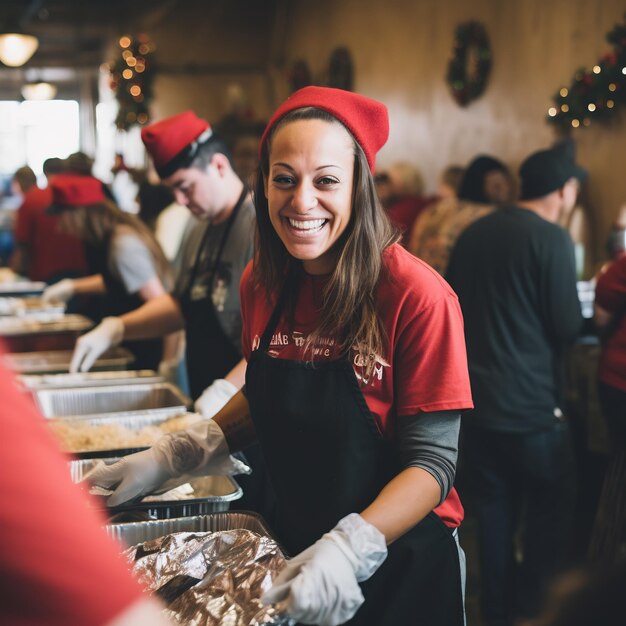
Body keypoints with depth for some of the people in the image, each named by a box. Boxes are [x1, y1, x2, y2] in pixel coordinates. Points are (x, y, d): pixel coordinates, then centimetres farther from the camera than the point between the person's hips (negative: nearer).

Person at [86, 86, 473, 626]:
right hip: (295, 544, 5)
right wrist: (169, 457, 0)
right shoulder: (263, 283, -4)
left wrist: (350, 550, -32)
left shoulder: (415, 294, -22)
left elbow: (433, 461, -19)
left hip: (400, 566, -5)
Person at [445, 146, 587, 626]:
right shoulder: (552, 239, -13)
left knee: (493, 509, 15)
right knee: (552, 507, 12)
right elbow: (568, 326, -13)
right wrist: (585, 317, 8)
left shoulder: (473, 233, 7)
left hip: (475, 399, 6)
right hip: (531, 404, -6)